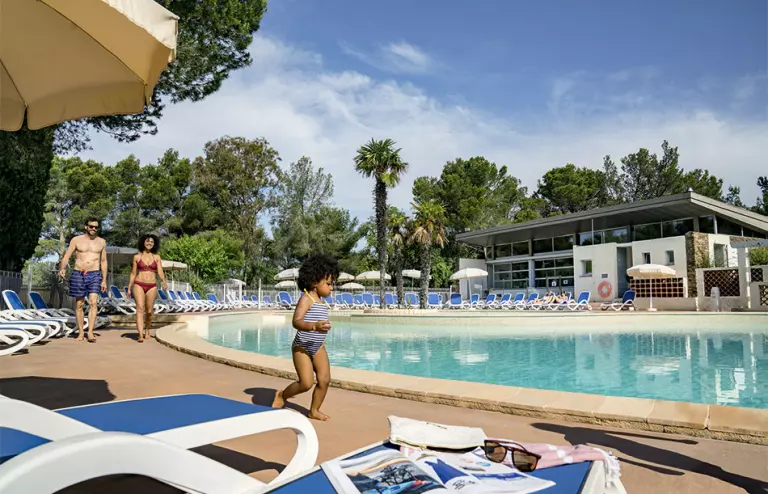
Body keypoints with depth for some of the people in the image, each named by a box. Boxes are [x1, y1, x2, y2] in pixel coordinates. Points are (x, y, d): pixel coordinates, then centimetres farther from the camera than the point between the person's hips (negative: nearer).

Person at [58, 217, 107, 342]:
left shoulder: (101, 242, 9)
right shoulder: (76, 240, 5)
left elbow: (103, 262, 13)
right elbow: (66, 257, 0)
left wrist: (104, 280, 9)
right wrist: (62, 268, -21)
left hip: (94, 275, 0)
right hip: (78, 274, 0)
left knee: (93, 302, -15)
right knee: (79, 305, 5)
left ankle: (90, 332, -18)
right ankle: (80, 333, 14)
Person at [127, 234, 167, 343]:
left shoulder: (157, 257, 8)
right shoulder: (137, 257, 7)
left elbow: (160, 272, 0)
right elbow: (133, 273, 11)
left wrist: (164, 281, -20)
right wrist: (129, 288, 8)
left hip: (152, 286, 1)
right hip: (139, 285, -1)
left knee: (149, 311, 7)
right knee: (140, 309, -14)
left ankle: (147, 332, 29)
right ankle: (140, 335, -21)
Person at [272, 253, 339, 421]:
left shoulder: (322, 302, 8)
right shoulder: (306, 299, -17)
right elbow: (296, 322, -30)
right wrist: (315, 326, -45)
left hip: (318, 346, 7)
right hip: (302, 346, -7)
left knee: (325, 379, -1)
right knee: (306, 383, -10)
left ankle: (314, 410, 18)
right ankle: (282, 395, 18)